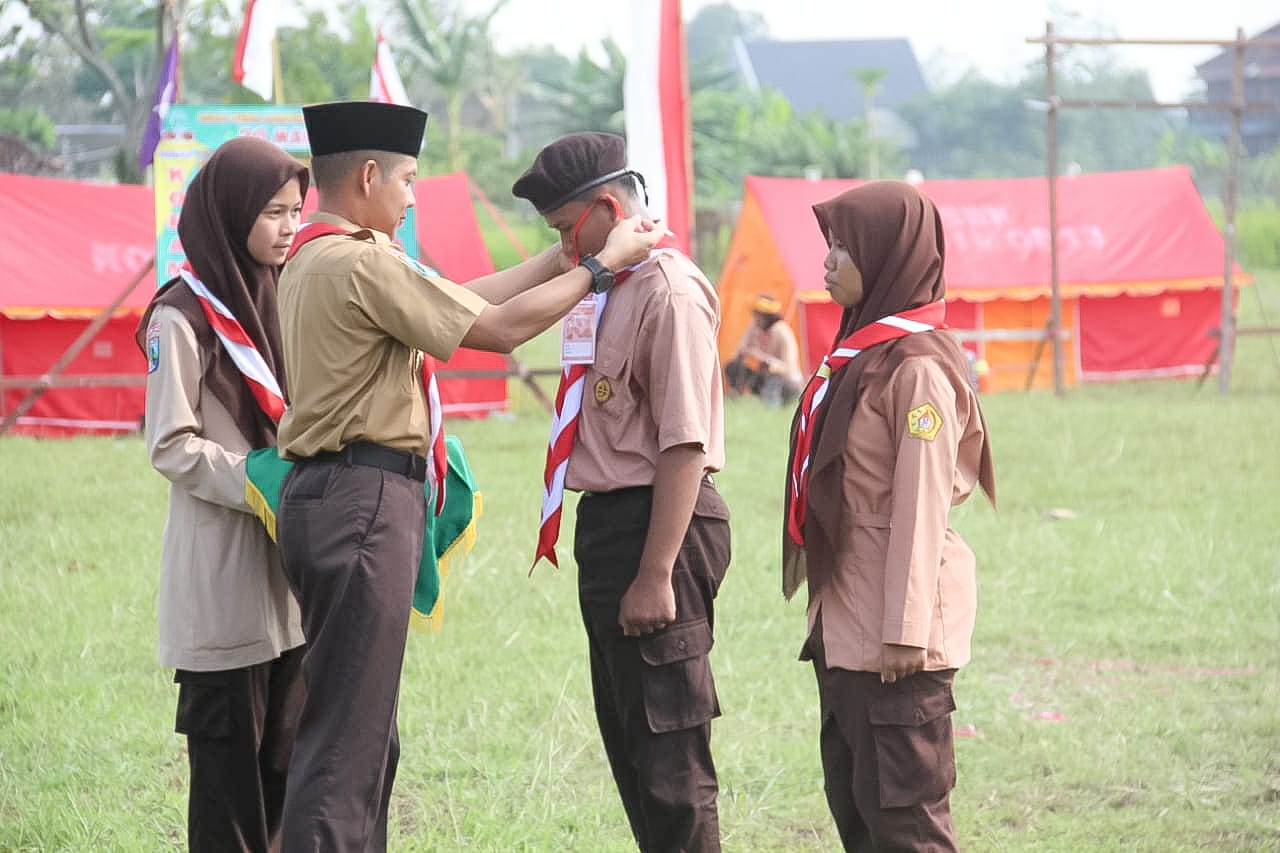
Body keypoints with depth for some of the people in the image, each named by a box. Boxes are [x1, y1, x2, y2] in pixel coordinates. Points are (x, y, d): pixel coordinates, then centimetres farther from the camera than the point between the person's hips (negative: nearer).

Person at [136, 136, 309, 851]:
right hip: (224, 562, -7)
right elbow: (172, 446, -11)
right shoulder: (184, 316, -10)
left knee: (287, 741, 8)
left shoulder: (287, 297, 11)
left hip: (289, 561, 7)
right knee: (230, 744, -3)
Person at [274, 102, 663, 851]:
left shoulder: (314, 259, 16)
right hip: (364, 499, -11)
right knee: (348, 733, -9)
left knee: (365, 730, 16)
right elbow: (499, 328, -12)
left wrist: (562, 257, 19)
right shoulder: (362, 263, -15)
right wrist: (599, 264, -2)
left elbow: (461, 301, 18)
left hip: (328, 498, 11)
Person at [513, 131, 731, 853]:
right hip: (609, 521, 11)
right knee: (629, 746, 17)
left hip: (659, 525, -11)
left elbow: (684, 444, -21)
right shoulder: (612, 288, 15)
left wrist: (655, 574, -23)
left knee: (669, 763, -7)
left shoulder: (670, 292, -16)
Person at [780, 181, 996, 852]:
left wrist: (906, 629, -21)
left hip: (892, 629, -10)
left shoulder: (917, 368, -16)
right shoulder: (859, 352, 13)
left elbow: (922, 504, -19)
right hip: (843, 621, 10)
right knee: (851, 799, 14)